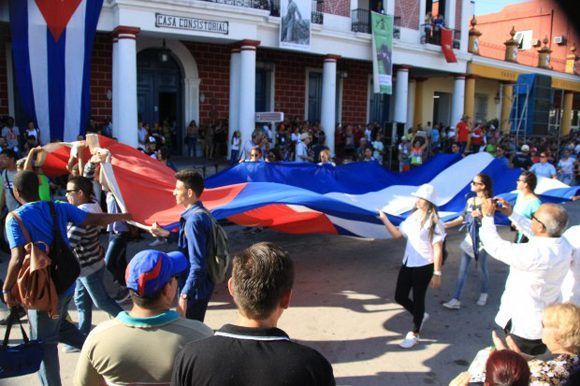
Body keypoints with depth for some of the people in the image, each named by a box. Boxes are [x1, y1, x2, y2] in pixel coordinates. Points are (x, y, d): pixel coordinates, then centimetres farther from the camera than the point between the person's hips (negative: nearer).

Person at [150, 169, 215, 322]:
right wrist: (165, 234, 16)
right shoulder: (200, 213, 4)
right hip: (201, 286, 9)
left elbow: (197, 265, -27)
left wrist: (184, 296, -26)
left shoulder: (194, 219, -25)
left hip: (194, 290, -9)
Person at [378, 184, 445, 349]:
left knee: (418, 299, 7)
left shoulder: (434, 223, -14)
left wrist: (437, 273, -14)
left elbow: (438, 250, -14)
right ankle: (420, 316, 41)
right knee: (400, 297, 13)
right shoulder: (413, 217, 6)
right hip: (407, 264, 7)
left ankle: (414, 334, 27)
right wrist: (385, 219, 2)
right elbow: (397, 234, 12)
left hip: (424, 267, -7)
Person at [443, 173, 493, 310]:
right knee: (463, 269, 3)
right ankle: (456, 300, 5)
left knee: (482, 268, 12)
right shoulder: (470, 201, 4)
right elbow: (462, 218, 8)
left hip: (482, 240, -5)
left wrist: (480, 216, -31)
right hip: (469, 239, 5)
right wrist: (445, 225, 2)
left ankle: (484, 294, 36)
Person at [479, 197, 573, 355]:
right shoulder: (564, 246, -11)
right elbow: (533, 233, 8)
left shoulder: (535, 254, -36)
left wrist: (488, 216, -12)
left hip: (524, 328, -7)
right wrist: (512, 214, 12)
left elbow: (496, 246, -26)